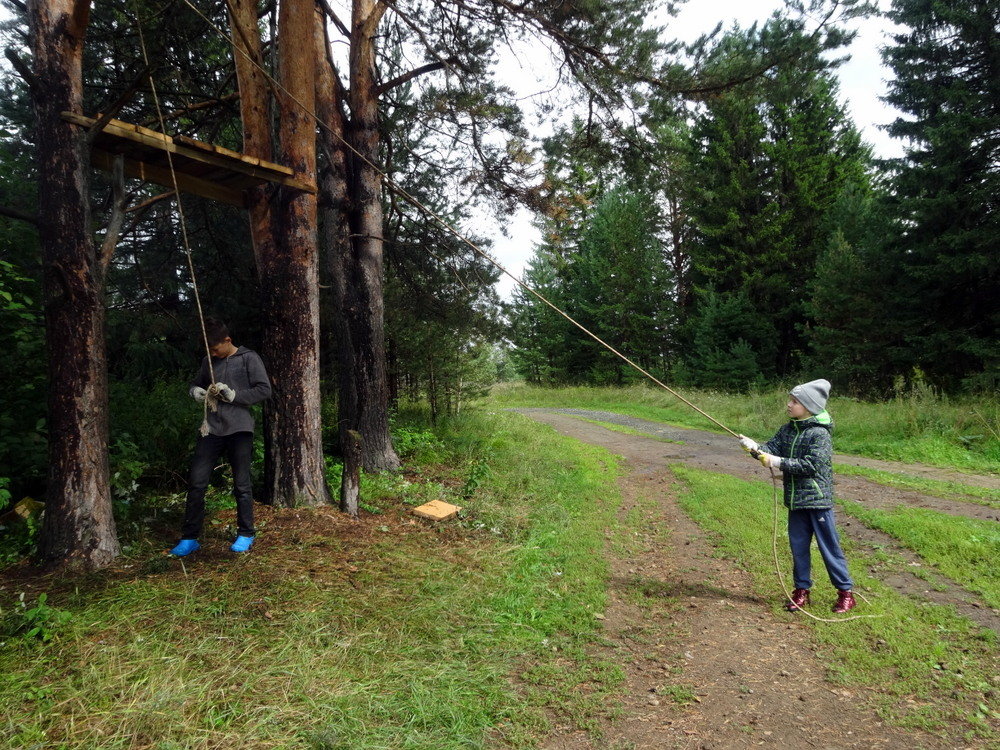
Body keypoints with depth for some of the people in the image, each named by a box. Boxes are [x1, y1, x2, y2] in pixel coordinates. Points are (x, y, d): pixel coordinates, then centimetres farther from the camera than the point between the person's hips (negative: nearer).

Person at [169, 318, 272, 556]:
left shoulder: (249, 358, -1)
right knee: (196, 483, 0)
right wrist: (195, 390, 3)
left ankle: (246, 535, 17)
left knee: (241, 485, 4)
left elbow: (264, 389, -6)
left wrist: (234, 395, -14)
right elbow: (196, 383, 27)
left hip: (239, 430, -4)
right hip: (211, 429, 4)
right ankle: (189, 538, 10)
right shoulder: (209, 361, 14)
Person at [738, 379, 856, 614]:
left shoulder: (820, 434, -14)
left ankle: (845, 592, 18)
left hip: (818, 500, -7)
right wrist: (755, 448, -20)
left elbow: (811, 465, -21)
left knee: (828, 546, 3)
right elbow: (772, 448, 0)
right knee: (798, 546, 13)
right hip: (795, 500, 7)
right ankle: (802, 590, 25)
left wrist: (780, 463, -20)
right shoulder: (787, 430, 8)